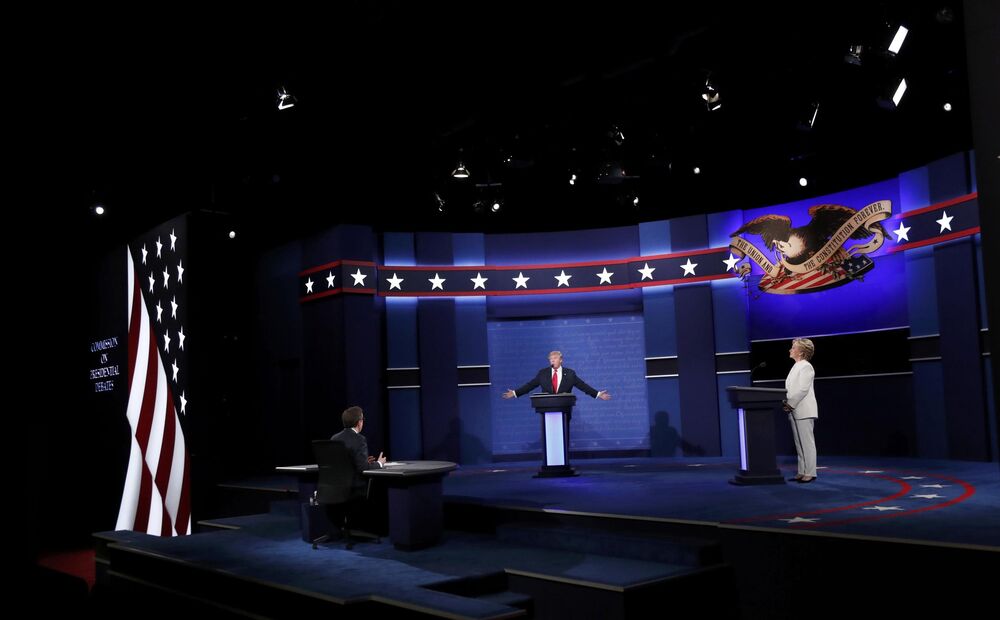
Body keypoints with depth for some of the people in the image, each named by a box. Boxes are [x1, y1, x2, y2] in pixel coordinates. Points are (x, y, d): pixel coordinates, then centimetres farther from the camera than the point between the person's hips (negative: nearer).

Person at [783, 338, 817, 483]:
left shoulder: (806, 367, -9)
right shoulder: (795, 367, 17)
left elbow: (803, 390, -17)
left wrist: (791, 404, -15)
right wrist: (786, 402, 5)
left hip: (804, 411, -9)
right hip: (794, 411, 9)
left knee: (807, 443, -5)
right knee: (799, 444, 10)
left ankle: (810, 472, -2)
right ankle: (801, 472, 15)